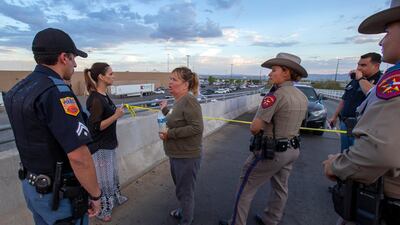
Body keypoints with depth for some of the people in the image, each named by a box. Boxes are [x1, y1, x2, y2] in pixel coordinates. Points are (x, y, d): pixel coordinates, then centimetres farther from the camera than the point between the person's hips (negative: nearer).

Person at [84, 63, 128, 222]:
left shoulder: (104, 95, 5)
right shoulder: (95, 99, -23)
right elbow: (95, 127, -24)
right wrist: (116, 116, -28)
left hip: (108, 144, 9)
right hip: (99, 147, -9)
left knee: (113, 174, 24)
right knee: (103, 179, 9)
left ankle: (115, 198, 44)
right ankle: (101, 210, 30)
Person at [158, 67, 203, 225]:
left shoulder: (189, 100, -22)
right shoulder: (179, 100, 6)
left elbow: (196, 128, -29)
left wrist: (170, 134, -24)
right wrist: (165, 110, 16)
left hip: (187, 157, -9)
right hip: (176, 155, 9)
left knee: (185, 191, 12)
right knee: (180, 188, 28)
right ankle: (183, 211, 52)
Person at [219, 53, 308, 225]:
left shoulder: (276, 95, -23)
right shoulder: (302, 96, 3)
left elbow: (254, 128, -24)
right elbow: (291, 123, 11)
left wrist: (259, 132, -2)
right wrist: (267, 129, 2)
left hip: (271, 151, -8)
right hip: (293, 149, 8)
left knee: (246, 187, 9)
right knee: (280, 188, 23)